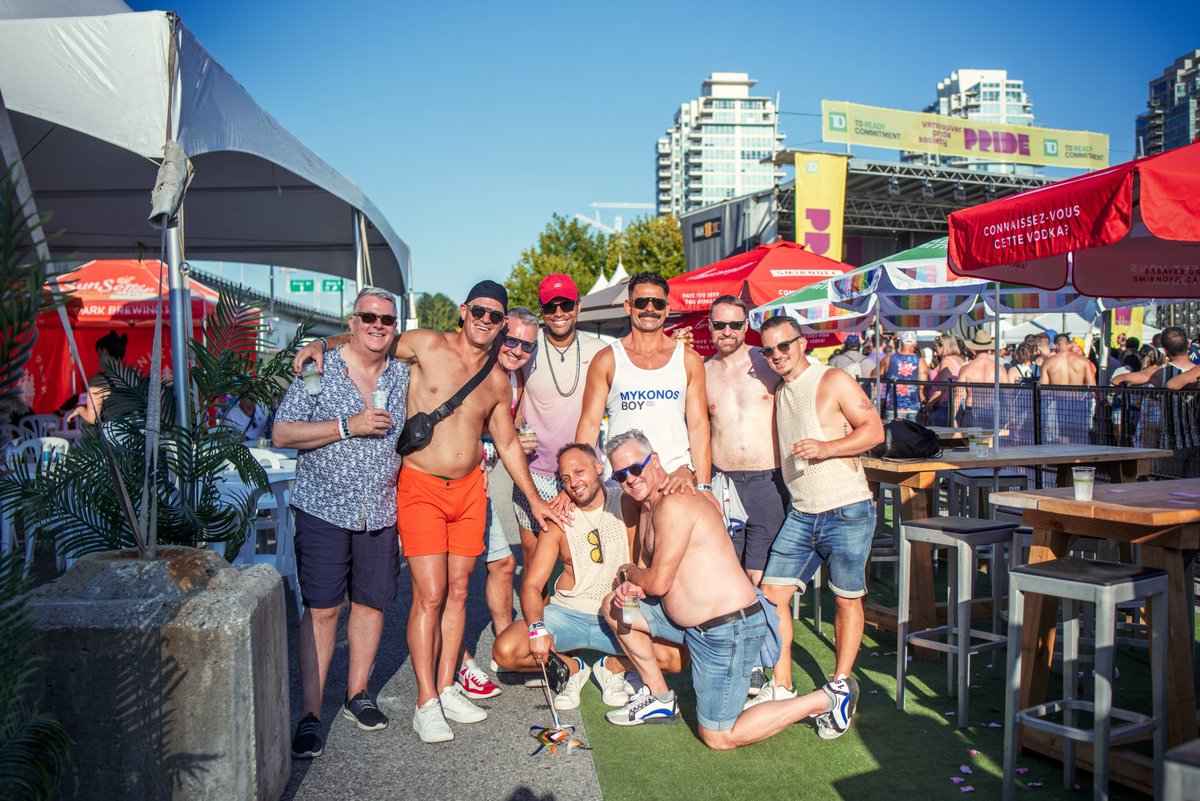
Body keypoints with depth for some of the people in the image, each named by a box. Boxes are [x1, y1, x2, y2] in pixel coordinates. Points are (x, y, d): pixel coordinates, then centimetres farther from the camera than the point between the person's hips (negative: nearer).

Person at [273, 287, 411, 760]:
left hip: (382, 512, 4)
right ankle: (309, 715, 5)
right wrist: (347, 426, -17)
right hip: (325, 509, -4)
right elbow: (282, 434, -8)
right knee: (321, 609, -3)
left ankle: (358, 694, 27)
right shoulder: (320, 371, -3)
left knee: (371, 602, 10)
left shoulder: (404, 375, 8)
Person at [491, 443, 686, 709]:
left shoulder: (627, 504, -3)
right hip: (567, 614, 1)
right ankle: (572, 669, 8)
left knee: (677, 657, -24)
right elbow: (531, 583, -5)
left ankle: (612, 667, 7)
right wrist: (538, 628, -23)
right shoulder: (560, 520, -1)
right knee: (505, 651, -22)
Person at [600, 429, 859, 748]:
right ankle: (660, 698, 23)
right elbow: (648, 566, 18)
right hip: (693, 622, 10)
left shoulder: (674, 504, -22)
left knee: (717, 738, -3)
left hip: (728, 630, -10)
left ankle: (829, 698, 6)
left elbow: (659, 582, -22)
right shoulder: (650, 505, 10)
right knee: (614, 606, 13)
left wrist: (627, 572, -1)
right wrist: (632, 586, -5)